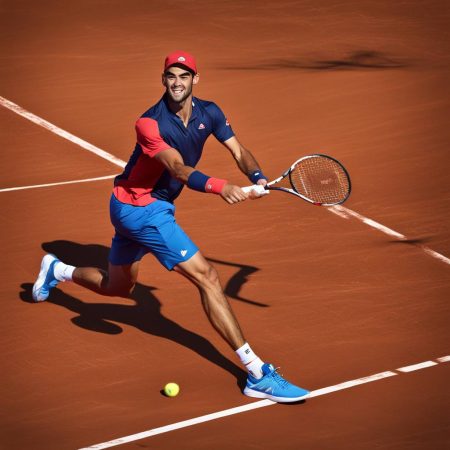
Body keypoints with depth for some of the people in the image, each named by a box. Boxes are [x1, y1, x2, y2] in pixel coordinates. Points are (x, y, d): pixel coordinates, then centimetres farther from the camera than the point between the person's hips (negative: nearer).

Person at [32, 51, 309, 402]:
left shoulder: (208, 113, -3)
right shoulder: (150, 123, -24)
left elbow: (239, 152, -6)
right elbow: (179, 169, -37)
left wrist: (257, 177, -29)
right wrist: (219, 187, -54)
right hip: (138, 207, -9)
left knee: (118, 287, 26)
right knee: (206, 275, -17)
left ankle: (58, 270, 49)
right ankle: (257, 374, -17)